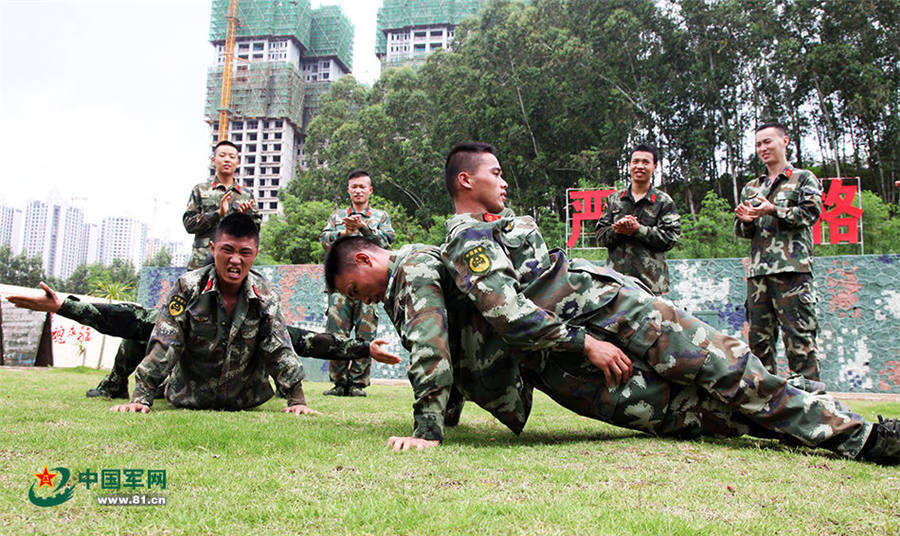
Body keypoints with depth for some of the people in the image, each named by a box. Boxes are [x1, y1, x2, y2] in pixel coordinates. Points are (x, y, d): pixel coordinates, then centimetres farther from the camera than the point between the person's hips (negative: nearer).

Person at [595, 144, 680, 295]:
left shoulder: (664, 201, 9)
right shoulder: (614, 199, 17)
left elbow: (671, 237, -2)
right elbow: (601, 236, 12)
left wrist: (638, 229, -11)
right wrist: (617, 230, -10)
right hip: (616, 276, 2)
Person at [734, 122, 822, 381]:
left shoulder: (803, 178, 11)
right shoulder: (750, 188, 24)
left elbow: (811, 212, -6)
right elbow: (740, 231, 20)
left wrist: (773, 210, -17)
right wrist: (746, 221, -3)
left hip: (792, 267, -5)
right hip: (757, 271, 5)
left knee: (799, 335, -9)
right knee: (759, 336, 6)